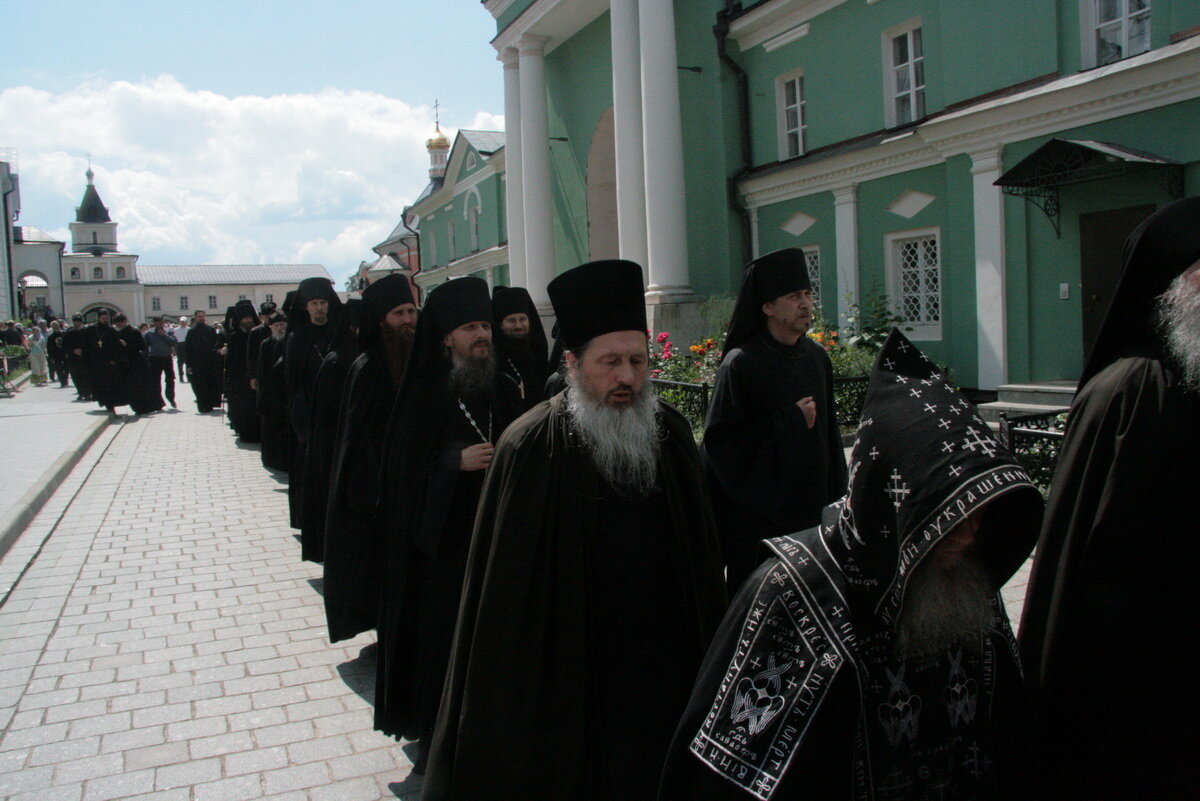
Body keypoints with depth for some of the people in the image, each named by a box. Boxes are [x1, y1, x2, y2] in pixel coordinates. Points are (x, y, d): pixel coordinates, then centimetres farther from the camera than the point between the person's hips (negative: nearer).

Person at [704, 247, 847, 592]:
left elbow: (829, 430, 12)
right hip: (756, 510, -6)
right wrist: (789, 421, -16)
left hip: (806, 505, 6)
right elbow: (720, 440, -17)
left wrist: (834, 490, 10)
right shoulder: (740, 364, -14)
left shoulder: (817, 357, 6)